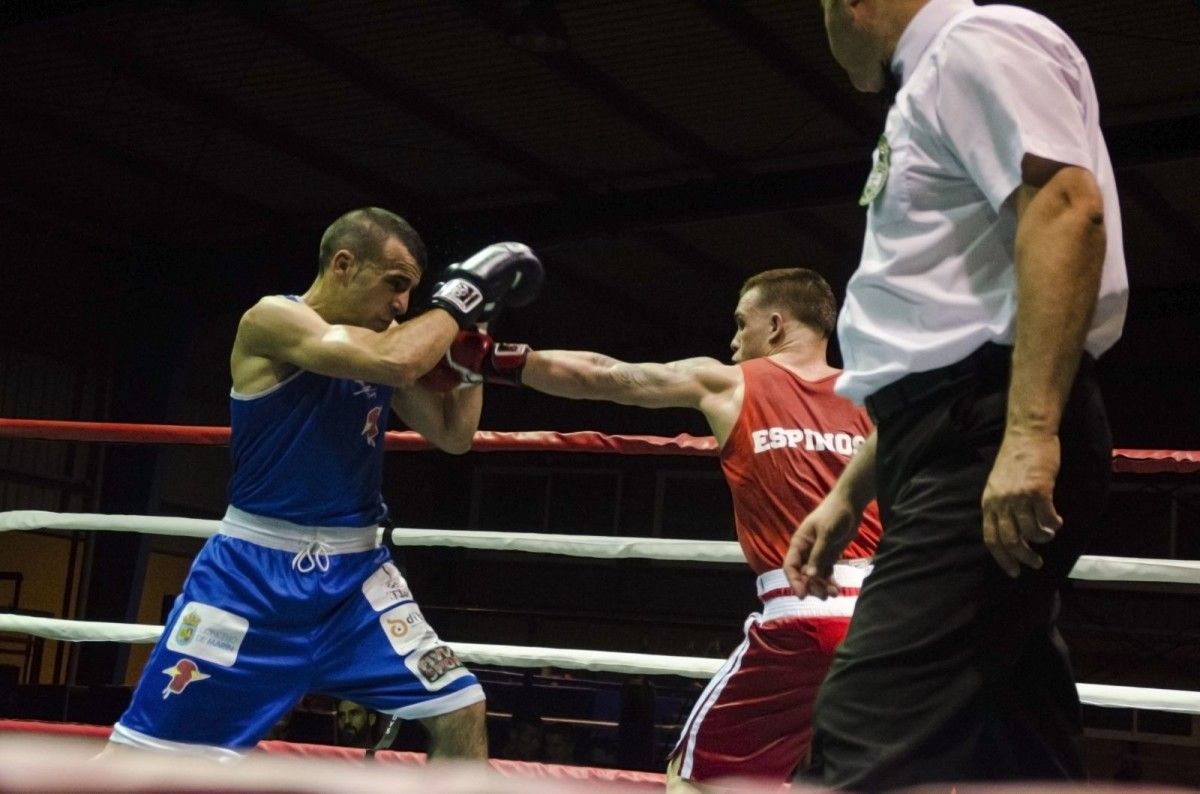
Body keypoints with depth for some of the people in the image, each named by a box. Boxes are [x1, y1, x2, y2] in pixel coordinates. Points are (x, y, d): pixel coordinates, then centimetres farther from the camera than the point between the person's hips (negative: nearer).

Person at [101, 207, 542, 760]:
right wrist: (460, 297, -14)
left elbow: (454, 436, 12)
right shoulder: (272, 319, -13)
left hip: (355, 570, 6)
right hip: (255, 569, -6)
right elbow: (394, 363, -27)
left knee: (460, 712, -3)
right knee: (139, 751, -5)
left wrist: (474, 335, 4)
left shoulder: (386, 340, 8)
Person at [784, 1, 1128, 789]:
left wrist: (1030, 433, -28)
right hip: (963, 446, 11)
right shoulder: (933, 91, 27)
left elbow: (1067, 208, -19)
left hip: (994, 443, -11)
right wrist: (847, 496, 27)